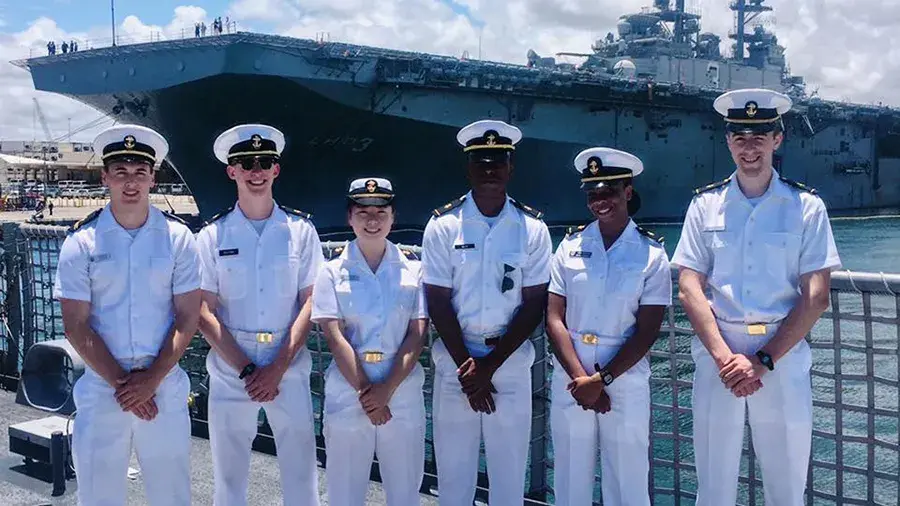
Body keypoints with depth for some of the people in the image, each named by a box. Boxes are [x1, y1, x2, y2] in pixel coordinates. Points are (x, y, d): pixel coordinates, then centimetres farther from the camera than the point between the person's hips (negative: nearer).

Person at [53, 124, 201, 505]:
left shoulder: (177, 236, 0)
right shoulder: (82, 241, -1)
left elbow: (188, 318, -2)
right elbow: (76, 327, -3)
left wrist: (151, 380, -10)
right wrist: (121, 383, -9)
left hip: (165, 388, 0)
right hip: (101, 388, 0)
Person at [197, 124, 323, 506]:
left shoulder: (300, 230, 1)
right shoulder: (213, 235, 0)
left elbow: (310, 302, -2)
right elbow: (204, 313, -2)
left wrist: (278, 368, -10)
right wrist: (246, 370, -9)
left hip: (288, 369, 0)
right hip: (230, 371, 0)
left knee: (301, 474, 3)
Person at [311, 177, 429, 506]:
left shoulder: (413, 270, 5)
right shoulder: (333, 272, 2)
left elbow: (417, 335, -1)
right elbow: (335, 337, -6)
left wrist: (386, 389, -12)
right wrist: (365, 392, -13)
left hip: (403, 393, 1)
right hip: (347, 393, -1)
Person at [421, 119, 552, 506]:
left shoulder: (532, 228, 0)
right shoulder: (443, 226, -2)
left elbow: (534, 305, -2)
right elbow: (438, 303, -3)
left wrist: (490, 365, -10)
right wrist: (466, 366, -9)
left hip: (511, 363, 0)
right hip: (455, 361, 0)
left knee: (510, 472, 7)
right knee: (453, 469, 7)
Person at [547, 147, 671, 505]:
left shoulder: (651, 254, -4)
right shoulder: (570, 246, 2)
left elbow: (646, 333, -7)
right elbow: (554, 319, -2)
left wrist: (601, 380, -13)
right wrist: (580, 378, -11)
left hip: (625, 384, -2)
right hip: (570, 381, 2)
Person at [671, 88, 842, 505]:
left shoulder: (806, 207, 1)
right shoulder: (706, 205, 5)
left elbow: (815, 298, -4)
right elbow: (689, 288, -1)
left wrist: (763, 361, -12)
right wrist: (724, 357, -12)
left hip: (783, 356, -1)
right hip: (716, 354, 1)